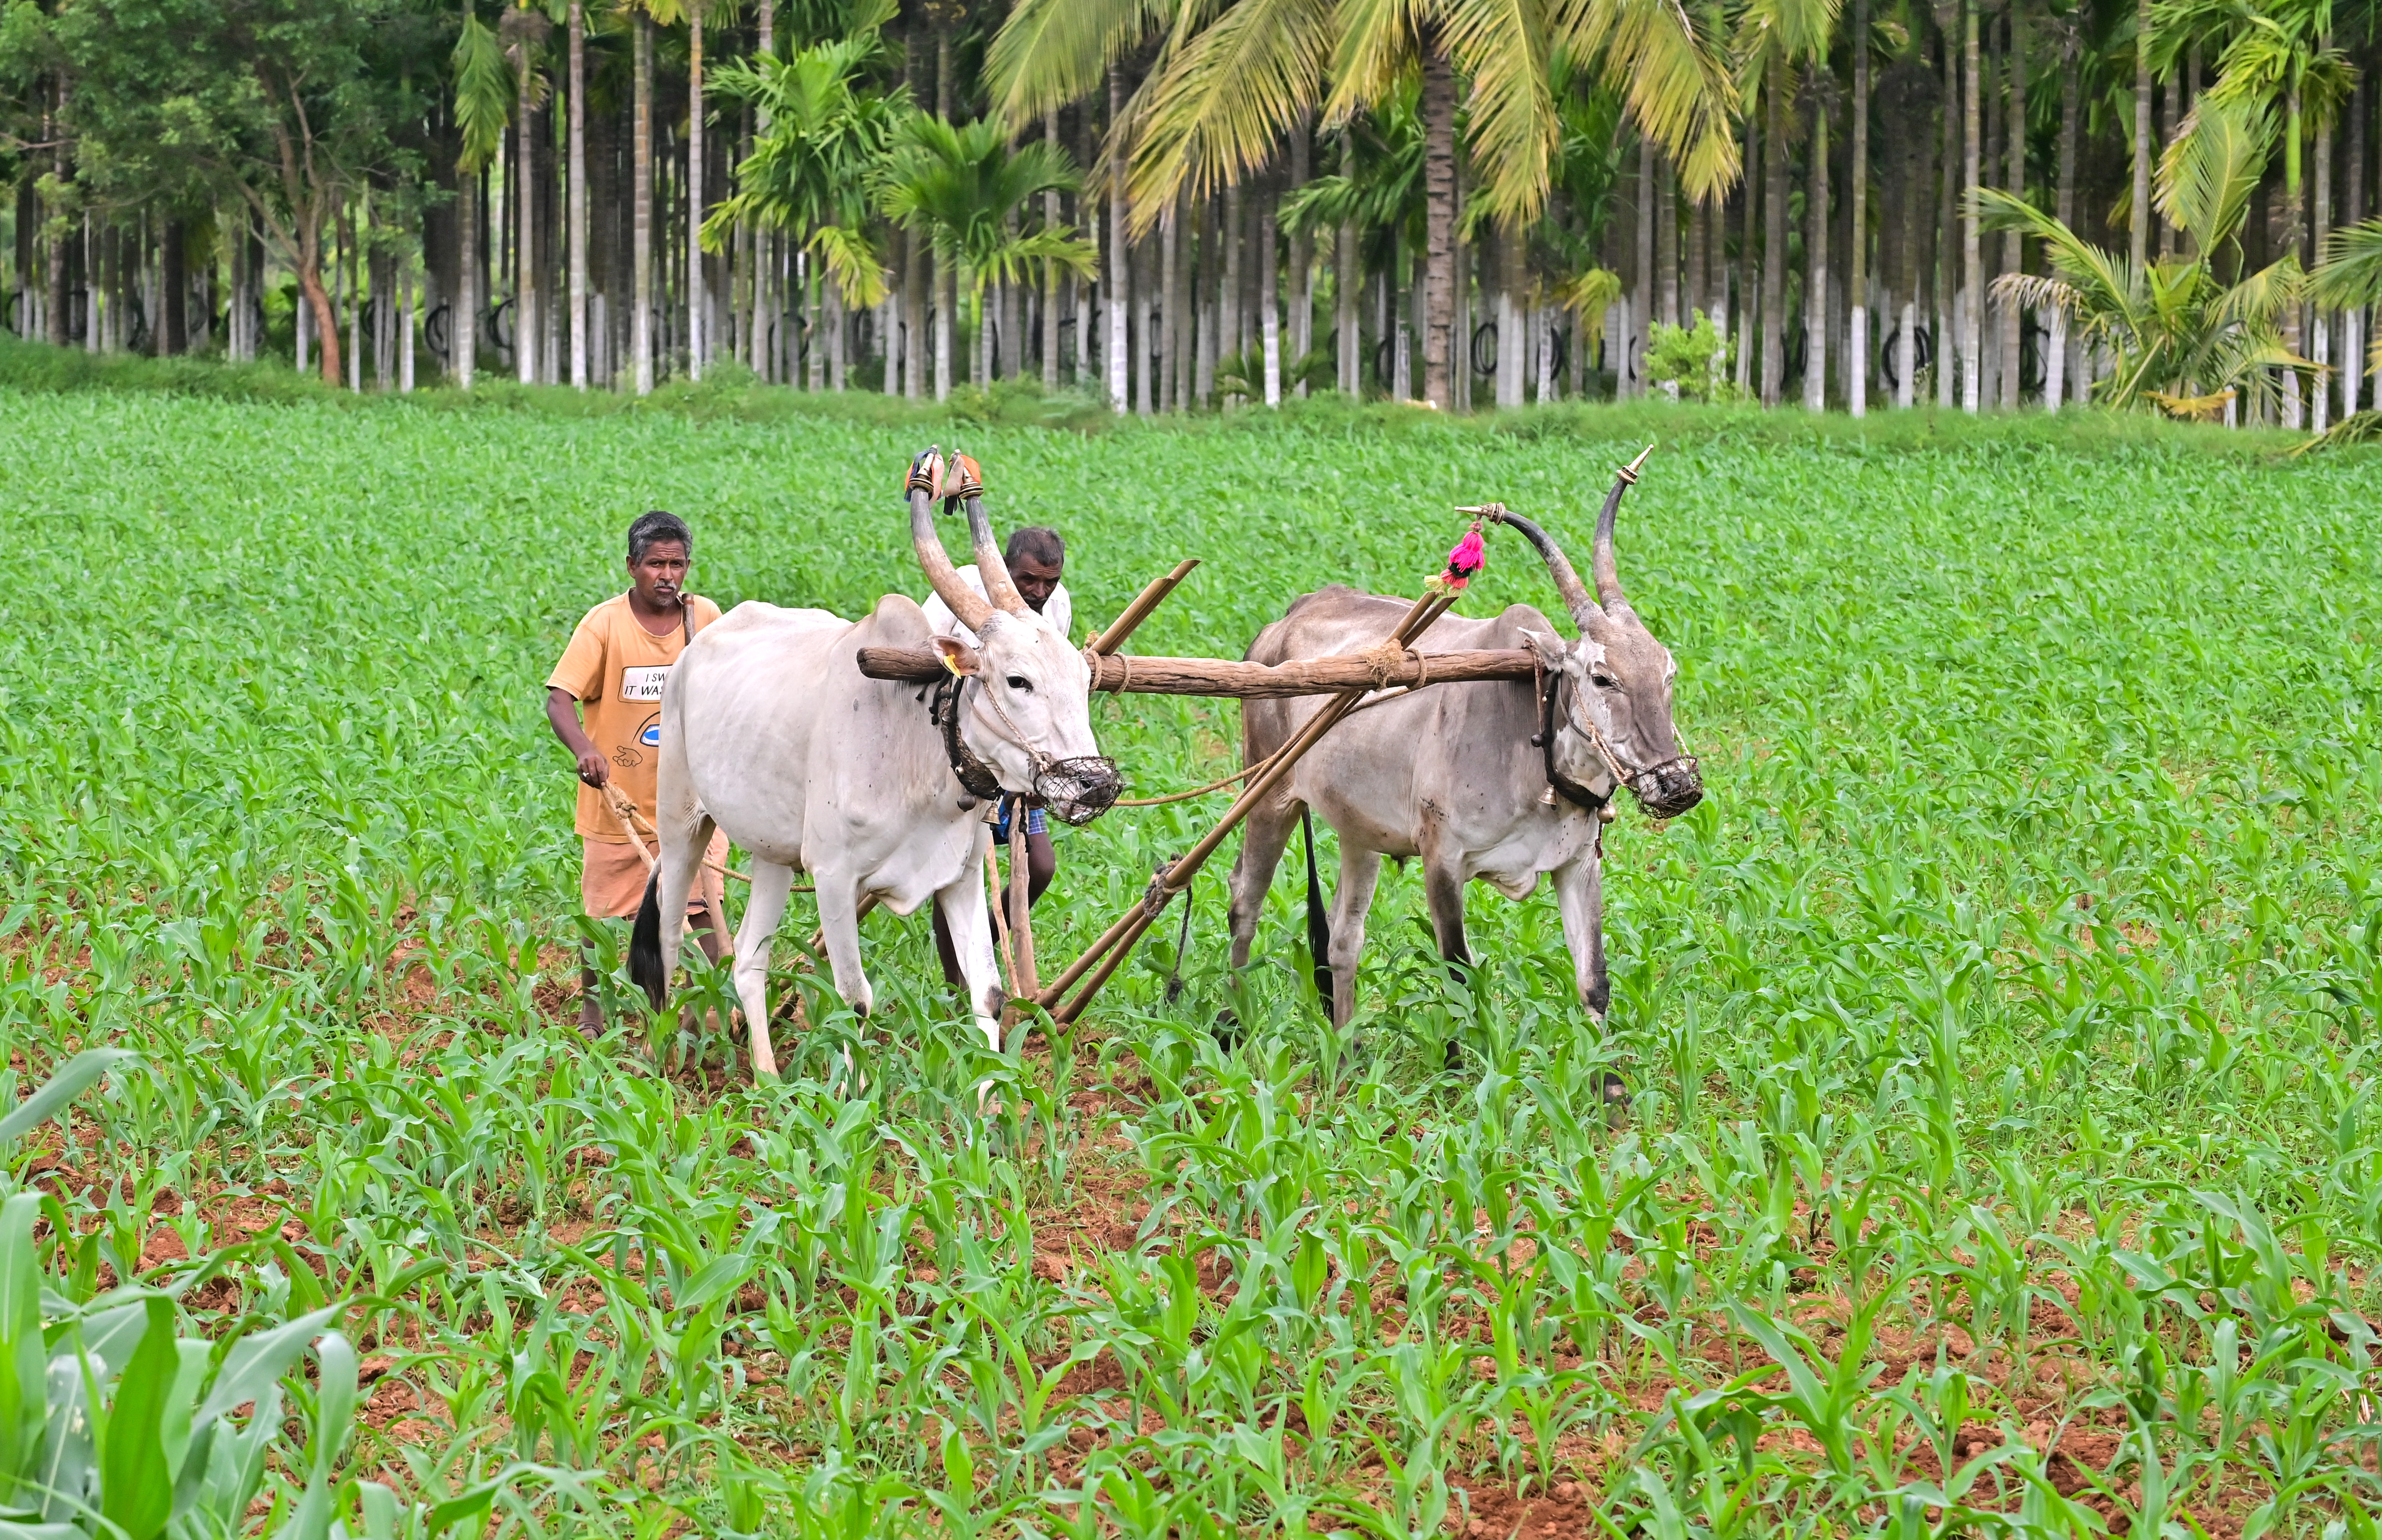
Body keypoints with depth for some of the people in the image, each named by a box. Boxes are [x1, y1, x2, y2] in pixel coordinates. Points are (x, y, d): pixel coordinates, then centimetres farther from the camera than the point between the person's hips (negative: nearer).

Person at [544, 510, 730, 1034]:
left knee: (703, 910, -9)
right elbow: (560, 699, -17)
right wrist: (584, 750, -35)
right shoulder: (605, 623, -10)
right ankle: (591, 1017, 25)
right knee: (602, 915, 9)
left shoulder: (706, 619, 0)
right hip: (616, 801, -2)